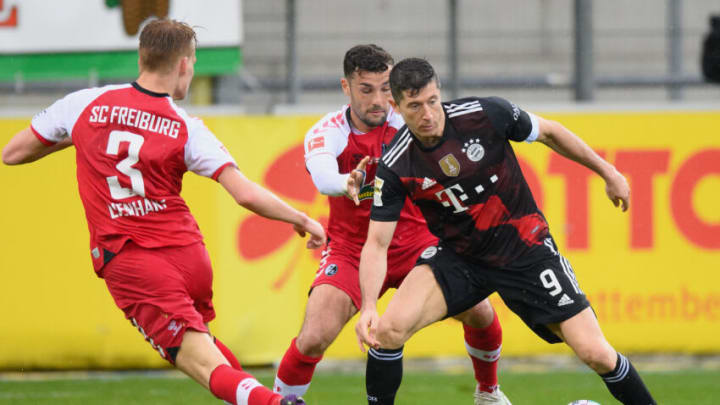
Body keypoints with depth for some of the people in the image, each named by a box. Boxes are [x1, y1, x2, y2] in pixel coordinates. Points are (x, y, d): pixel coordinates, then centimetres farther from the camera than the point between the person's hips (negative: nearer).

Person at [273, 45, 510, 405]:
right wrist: (347, 184, -58)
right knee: (314, 338, -23)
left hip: (414, 243, 2)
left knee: (478, 312, -12)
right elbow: (323, 178, -35)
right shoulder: (326, 133, -15)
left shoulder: (407, 124, -10)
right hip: (352, 250, -2)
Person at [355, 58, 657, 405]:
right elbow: (377, 243, -13)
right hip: (459, 257, 1)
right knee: (387, 330, -21)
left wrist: (608, 173, 8)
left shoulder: (485, 115, -18)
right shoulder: (394, 168, -16)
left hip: (525, 249, -1)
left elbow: (548, 132, 0)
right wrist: (368, 307, -29)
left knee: (595, 353, -9)